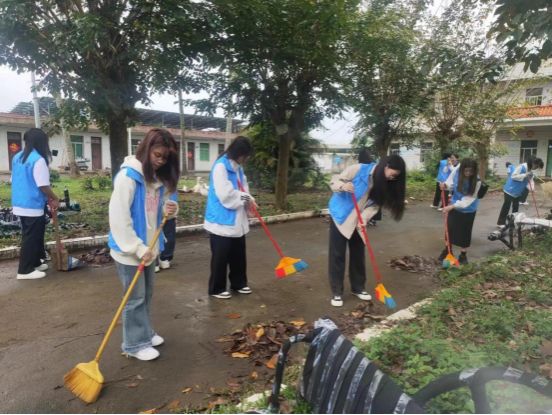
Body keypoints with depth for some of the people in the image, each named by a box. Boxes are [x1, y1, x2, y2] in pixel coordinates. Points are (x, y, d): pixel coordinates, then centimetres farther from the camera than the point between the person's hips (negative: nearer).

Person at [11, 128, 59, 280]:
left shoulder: (17, 158, 10)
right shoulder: (38, 160, -17)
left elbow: (15, 181, 16)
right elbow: (43, 186, -19)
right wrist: (55, 199, -2)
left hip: (20, 204, 9)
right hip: (32, 206, -9)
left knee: (31, 236, 19)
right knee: (31, 238, 0)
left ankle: (35, 263, 30)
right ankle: (25, 270, 6)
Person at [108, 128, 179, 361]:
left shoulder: (159, 177, 6)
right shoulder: (128, 176, -19)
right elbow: (119, 217, -23)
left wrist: (170, 209, -10)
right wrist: (138, 249, -23)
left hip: (149, 247, 8)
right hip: (129, 250, -8)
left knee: (146, 295, 20)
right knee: (135, 298, 3)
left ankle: (145, 333, 37)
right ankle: (135, 344, 18)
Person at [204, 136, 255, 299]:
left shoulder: (237, 167, 11)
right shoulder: (221, 166, -17)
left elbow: (243, 187, 14)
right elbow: (225, 194, -25)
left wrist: (248, 200, -7)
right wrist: (246, 198, -13)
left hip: (237, 221, 9)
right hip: (222, 221, -9)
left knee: (239, 255, 17)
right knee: (220, 257, 3)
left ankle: (238, 283, 33)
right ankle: (217, 289, 18)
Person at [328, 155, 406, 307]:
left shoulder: (385, 183, -4)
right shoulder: (358, 169, -22)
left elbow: (375, 204, -7)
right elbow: (334, 181, -16)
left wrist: (363, 218, -24)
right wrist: (343, 186, -38)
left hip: (358, 220, 5)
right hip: (340, 216, -5)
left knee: (358, 254, 11)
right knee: (337, 255, -1)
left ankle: (358, 288, 28)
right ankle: (336, 292, 8)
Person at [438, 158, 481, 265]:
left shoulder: (476, 182, -28)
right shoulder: (457, 170, -19)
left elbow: (468, 199, -28)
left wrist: (451, 206, -33)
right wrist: (446, 185, -23)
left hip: (468, 210, -3)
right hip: (454, 206, 3)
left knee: (464, 232, 7)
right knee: (450, 228, 13)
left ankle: (463, 254, 26)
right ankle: (447, 250, 34)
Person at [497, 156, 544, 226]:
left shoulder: (531, 171, 5)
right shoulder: (521, 167, -20)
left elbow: (530, 180, 4)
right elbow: (513, 176, -27)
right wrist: (524, 175, -31)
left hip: (518, 192, 9)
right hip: (510, 189, -8)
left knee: (516, 207, 14)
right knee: (506, 206, -4)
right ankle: (501, 222, 2)